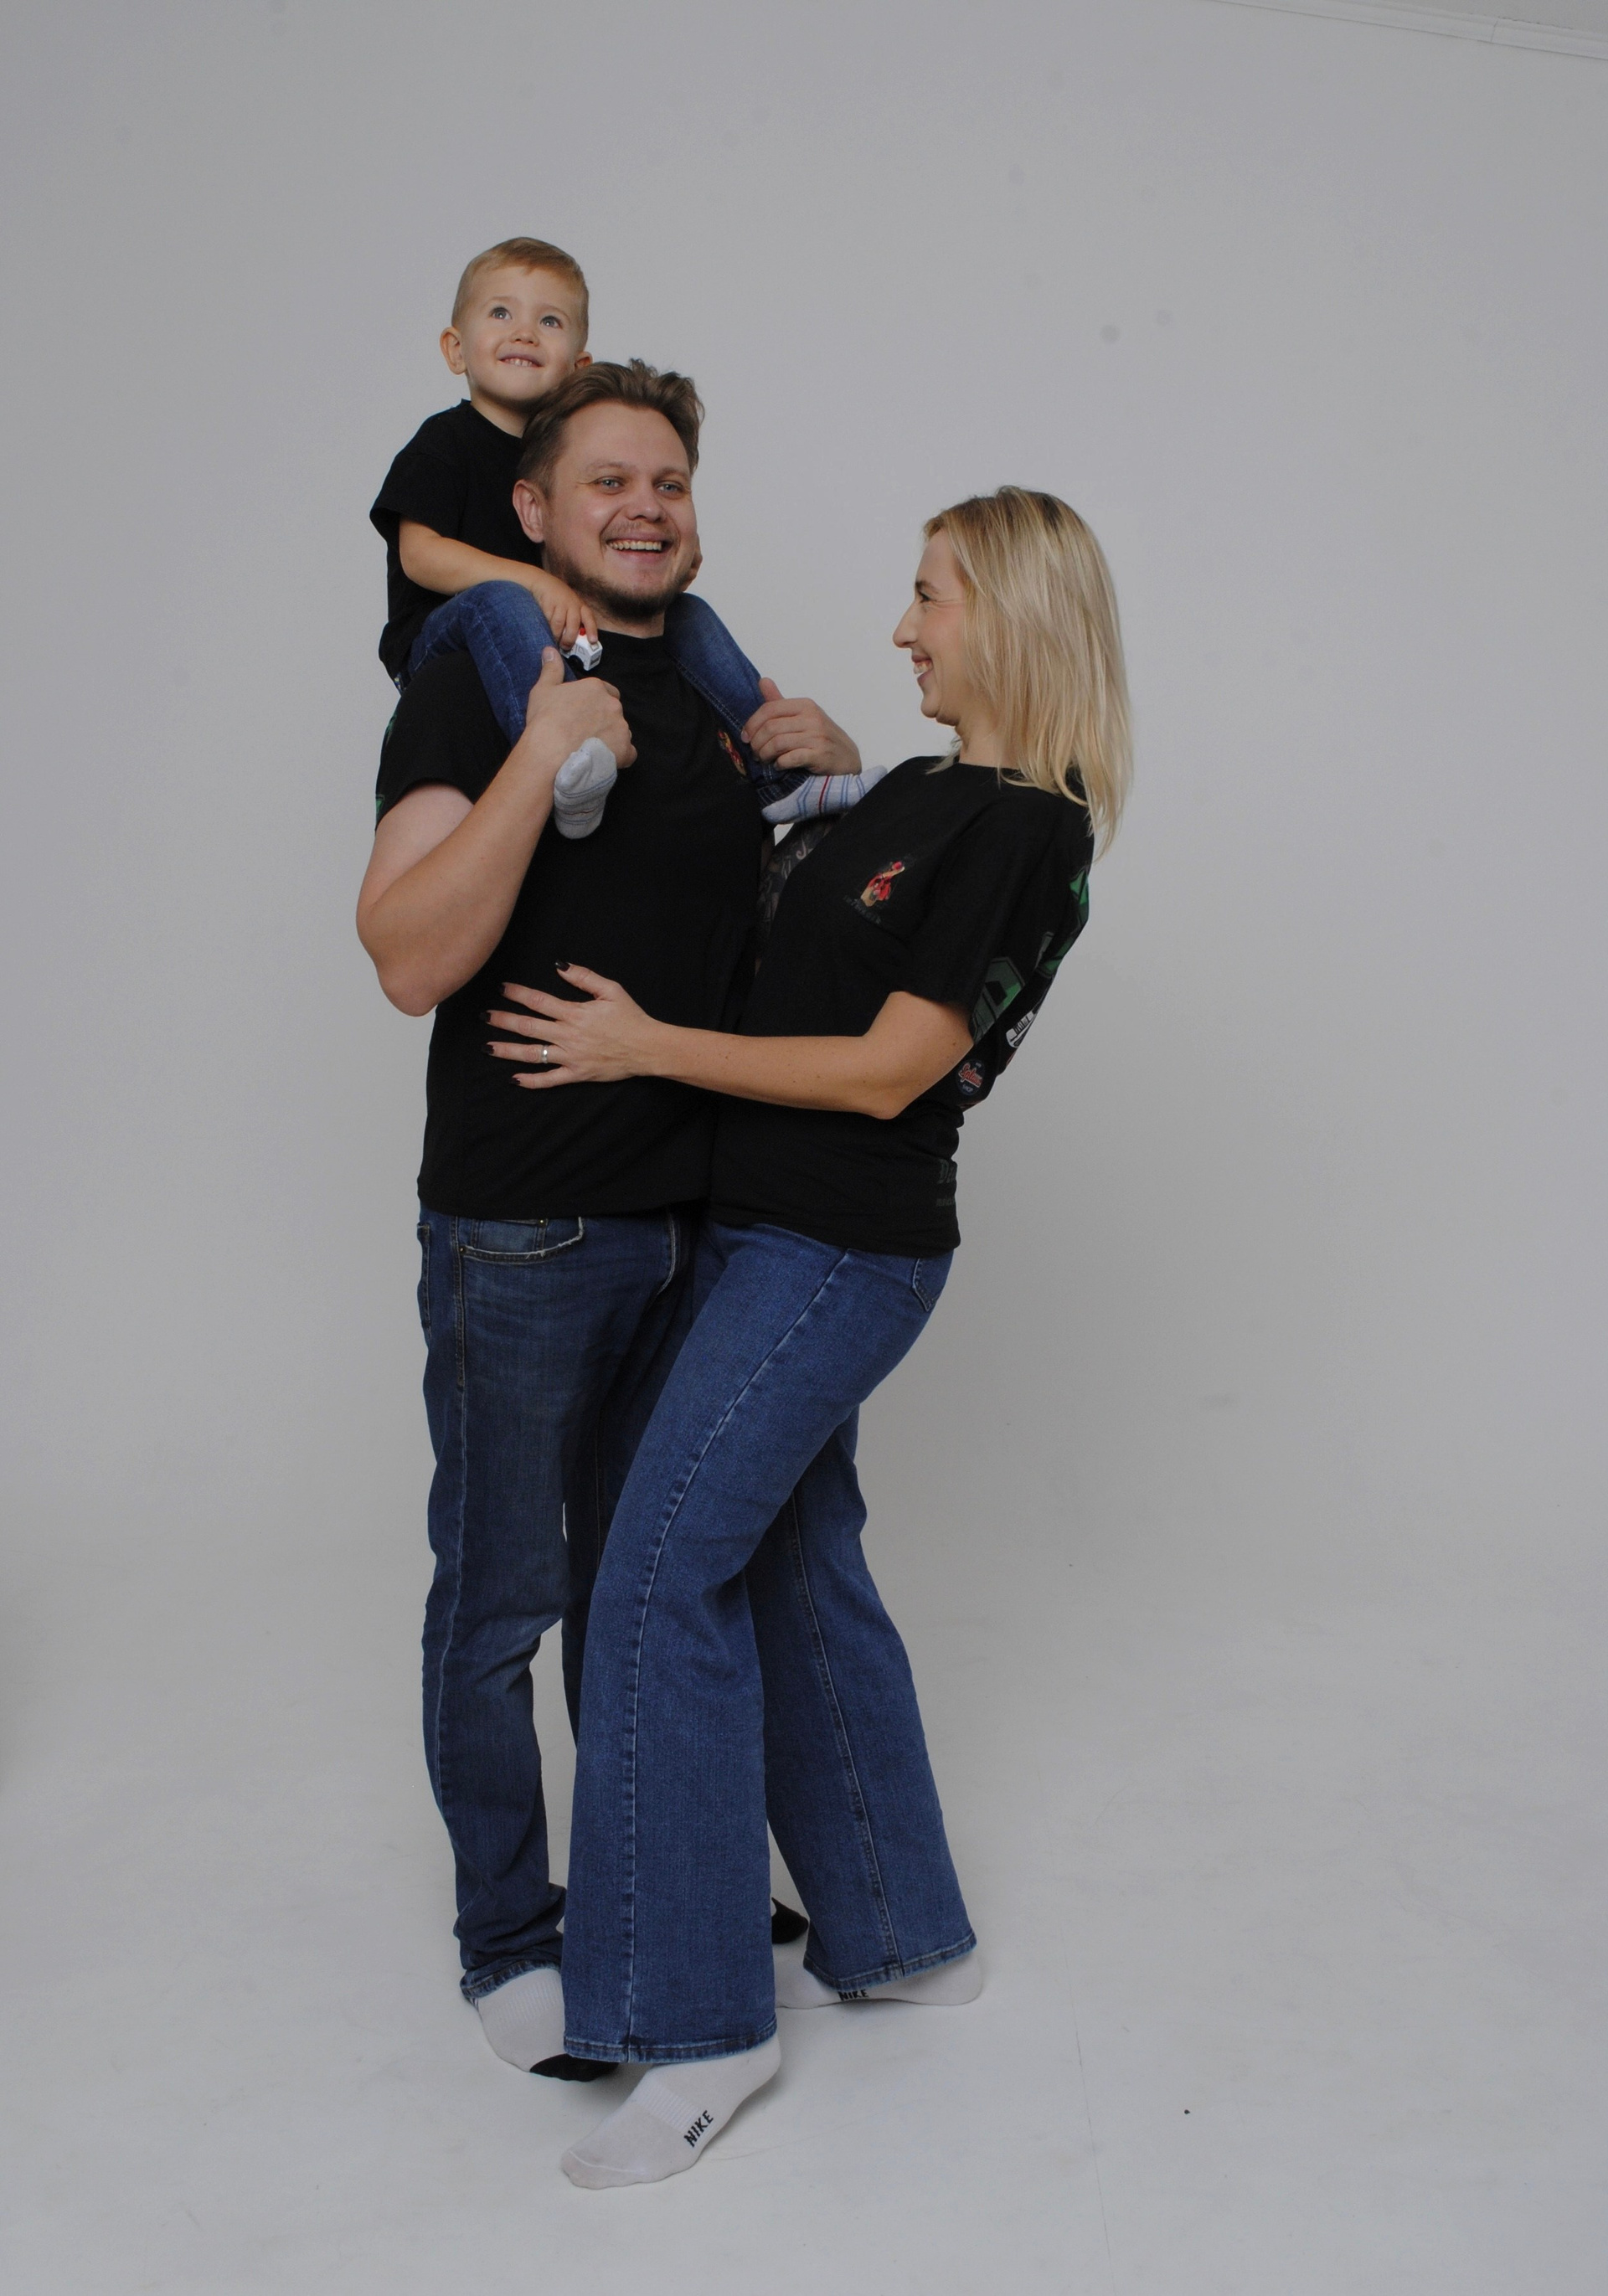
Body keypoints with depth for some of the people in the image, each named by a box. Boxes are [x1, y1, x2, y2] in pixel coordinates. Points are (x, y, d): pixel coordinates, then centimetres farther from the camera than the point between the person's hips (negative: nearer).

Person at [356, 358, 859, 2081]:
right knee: (501, 1600, 7)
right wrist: (543, 755, -27)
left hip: (695, 1215, 6)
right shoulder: (470, 694, -8)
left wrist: (837, 771, 5)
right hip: (522, 1234, -6)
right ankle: (507, 1939, 26)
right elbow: (412, 959, -21)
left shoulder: (722, 699, 10)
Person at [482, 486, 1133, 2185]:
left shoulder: (1026, 835, -14)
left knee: (658, 1576, -10)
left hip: (838, 1252, -9)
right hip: (769, 1232, 9)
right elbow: (801, 967, 23)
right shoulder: (912, 792, 13)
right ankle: (900, 1940, 30)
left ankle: (699, 2023, 2)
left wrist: (641, 1046, -13)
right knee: (795, 1570, 14)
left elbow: (886, 1072, -18)